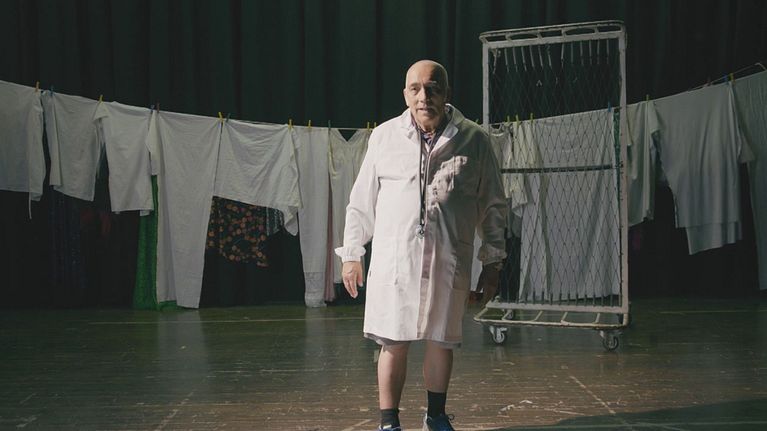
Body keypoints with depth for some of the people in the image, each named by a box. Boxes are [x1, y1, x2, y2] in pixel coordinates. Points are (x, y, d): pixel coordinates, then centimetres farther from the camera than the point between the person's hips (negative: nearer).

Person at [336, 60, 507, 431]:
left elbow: (493, 206, 7)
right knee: (393, 341, 2)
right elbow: (362, 201, 10)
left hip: (448, 261, 0)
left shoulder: (473, 140, 1)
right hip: (393, 257, 0)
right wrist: (351, 254, 9)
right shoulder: (384, 137, 3)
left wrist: (492, 261, 7)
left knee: (441, 340, 10)